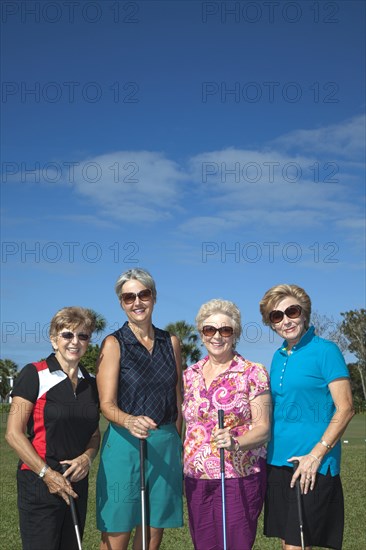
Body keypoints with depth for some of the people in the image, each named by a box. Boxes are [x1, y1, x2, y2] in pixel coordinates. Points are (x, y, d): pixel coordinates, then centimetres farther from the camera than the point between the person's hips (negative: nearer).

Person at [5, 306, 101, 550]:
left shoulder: (91, 383, 9)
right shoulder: (34, 375, -7)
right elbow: (14, 433, -10)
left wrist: (87, 458, -5)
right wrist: (47, 474, -15)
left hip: (77, 483, 5)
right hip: (39, 483, -5)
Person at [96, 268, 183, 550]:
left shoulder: (171, 342, 8)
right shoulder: (114, 344, -4)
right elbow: (107, 404, -11)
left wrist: (175, 440, 10)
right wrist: (130, 422, -30)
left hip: (166, 445, 4)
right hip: (125, 444, -4)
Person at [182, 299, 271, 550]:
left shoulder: (253, 373, -4)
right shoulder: (190, 375, 10)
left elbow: (263, 428, -8)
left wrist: (236, 442, -25)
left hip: (240, 478, -4)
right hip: (196, 479, 4)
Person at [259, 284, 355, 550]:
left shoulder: (325, 350, -8)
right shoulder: (278, 357, 12)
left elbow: (345, 409, -11)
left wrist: (316, 455, -17)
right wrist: (272, 451, 11)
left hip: (313, 465, -6)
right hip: (278, 461, 7)